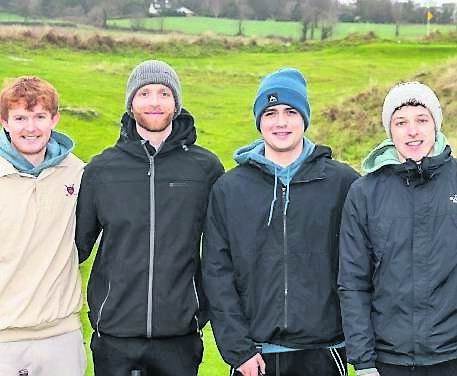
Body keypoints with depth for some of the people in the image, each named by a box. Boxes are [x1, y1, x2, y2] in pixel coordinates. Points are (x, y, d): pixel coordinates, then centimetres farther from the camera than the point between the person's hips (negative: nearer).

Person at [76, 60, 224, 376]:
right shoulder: (100, 170, 4)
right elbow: (78, 243, 9)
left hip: (179, 337, 0)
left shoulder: (206, 167, 2)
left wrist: (208, 307, 7)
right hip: (114, 334, 1)